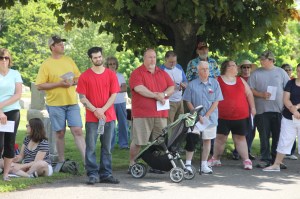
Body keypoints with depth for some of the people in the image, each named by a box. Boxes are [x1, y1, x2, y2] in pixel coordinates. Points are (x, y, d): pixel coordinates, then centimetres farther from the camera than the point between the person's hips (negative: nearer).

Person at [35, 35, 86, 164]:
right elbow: (39, 86, -8)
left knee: (77, 131, -5)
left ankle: (86, 160, -7)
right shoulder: (46, 64, -3)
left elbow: (79, 78, 15)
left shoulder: (69, 61, 10)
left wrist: (72, 82, -7)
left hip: (72, 102, 3)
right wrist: (58, 84, -15)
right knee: (60, 133, 5)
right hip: (55, 104, -2)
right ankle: (61, 162, 15)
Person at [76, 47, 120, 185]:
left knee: (107, 147, 6)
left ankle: (106, 174, 11)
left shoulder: (111, 75, 6)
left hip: (109, 117, 2)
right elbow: (82, 97, -1)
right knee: (91, 147, -3)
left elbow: (113, 95, 2)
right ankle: (92, 174, 2)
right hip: (91, 118, -2)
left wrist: (103, 110, -10)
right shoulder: (85, 76, 1)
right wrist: (95, 111, -11)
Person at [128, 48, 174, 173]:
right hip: (142, 113, -5)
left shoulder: (163, 73, 17)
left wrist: (164, 94, -10)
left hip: (160, 113, 5)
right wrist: (156, 96, -14)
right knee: (137, 142, -4)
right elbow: (139, 89, -15)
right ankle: (132, 165, 6)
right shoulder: (137, 73, -1)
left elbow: (172, 88, 11)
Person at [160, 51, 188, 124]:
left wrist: (183, 85, -6)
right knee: (168, 126, -12)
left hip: (179, 101, 7)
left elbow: (185, 82, 18)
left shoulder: (179, 67, 12)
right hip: (169, 102, -7)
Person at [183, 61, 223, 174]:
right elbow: (188, 102, 1)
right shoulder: (192, 84, -2)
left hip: (210, 118, 2)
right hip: (195, 118, -2)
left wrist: (206, 116, -10)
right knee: (191, 139, -8)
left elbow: (216, 101, -2)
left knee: (207, 140, 8)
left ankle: (204, 165, 16)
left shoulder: (214, 83, 0)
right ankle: (188, 164, -2)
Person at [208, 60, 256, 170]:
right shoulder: (218, 81, 0)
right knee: (220, 137, 5)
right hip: (223, 116, -2)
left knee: (240, 138, 6)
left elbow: (249, 94, 14)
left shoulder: (240, 80, 11)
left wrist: (252, 107, 8)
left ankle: (246, 160, 6)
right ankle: (216, 159, 17)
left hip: (240, 116, 2)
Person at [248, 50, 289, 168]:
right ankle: (265, 158, 7)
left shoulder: (281, 72, 8)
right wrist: (261, 94, -12)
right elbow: (250, 90, 3)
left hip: (278, 109, 1)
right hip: (262, 109, -1)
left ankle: (276, 159, 12)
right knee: (264, 136, 0)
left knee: (278, 135, 4)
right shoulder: (256, 73, 6)